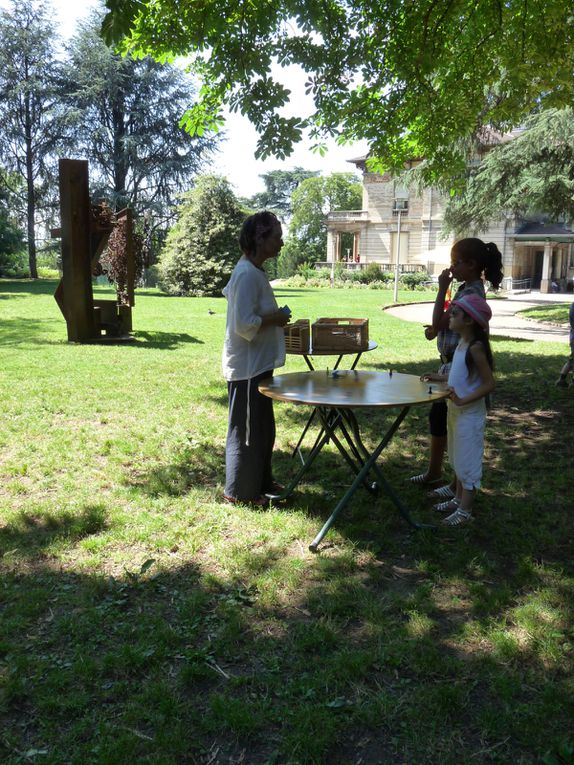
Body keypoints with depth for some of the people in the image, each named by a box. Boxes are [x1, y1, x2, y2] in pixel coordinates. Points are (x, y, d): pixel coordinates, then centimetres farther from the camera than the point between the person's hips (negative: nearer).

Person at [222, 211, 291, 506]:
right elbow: (245, 324, -27)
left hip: (258, 363, 10)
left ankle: (261, 482, 34)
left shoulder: (254, 272, 11)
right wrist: (276, 318, -13)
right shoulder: (248, 274, -21)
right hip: (247, 366, -10)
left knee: (263, 427, 20)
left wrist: (275, 317, 13)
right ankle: (238, 491, 16)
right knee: (246, 429, 2)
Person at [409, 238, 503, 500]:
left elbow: (438, 323, -20)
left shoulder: (472, 293, -20)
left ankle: (460, 484, 15)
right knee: (437, 416, 19)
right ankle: (434, 472, 34)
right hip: (450, 362, 10)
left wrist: (442, 289, -13)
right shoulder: (466, 288, 10)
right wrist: (436, 328, -1)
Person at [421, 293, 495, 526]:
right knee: (458, 458, 19)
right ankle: (458, 499, 34)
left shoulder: (475, 348, -21)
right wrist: (439, 378, 12)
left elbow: (489, 384, -21)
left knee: (467, 461, 2)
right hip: (456, 411, 9)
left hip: (470, 413, -9)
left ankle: (465, 510, 12)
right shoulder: (462, 343, 6)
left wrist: (463, 400, -28)